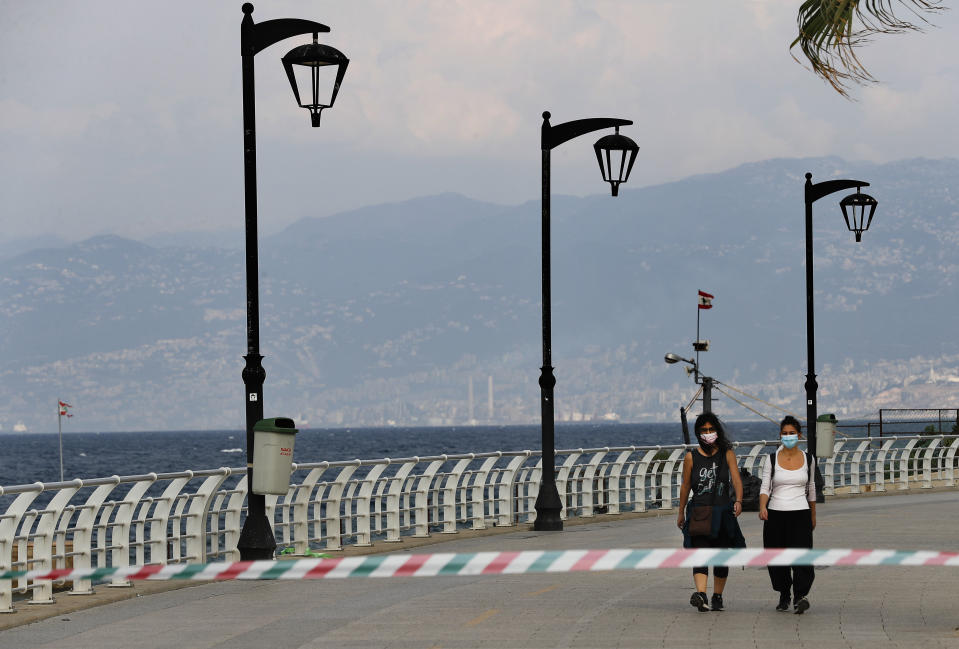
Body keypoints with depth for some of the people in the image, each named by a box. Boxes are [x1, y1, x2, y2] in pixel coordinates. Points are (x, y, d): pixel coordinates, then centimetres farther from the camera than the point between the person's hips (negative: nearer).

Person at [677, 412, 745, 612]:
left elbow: (736, 479, -9)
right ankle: (701, 595, -31)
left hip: (723, 513, 1)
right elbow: (685, 487, 12)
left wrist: (738, 500, -26)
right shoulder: (691, 457, 4)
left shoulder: (727, 454, 3)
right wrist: (681, 513, 18)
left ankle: (717, 596, 24)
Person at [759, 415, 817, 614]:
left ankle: (800, 597, -27)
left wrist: (813, 516, 23)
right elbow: (765, 487, -3)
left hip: (800, 515, 0)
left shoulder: (808, 459, 7)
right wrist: (762, 507, -22)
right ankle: (784, 596, 24)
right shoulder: (772, 459, 3)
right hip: (776, 515, 0)